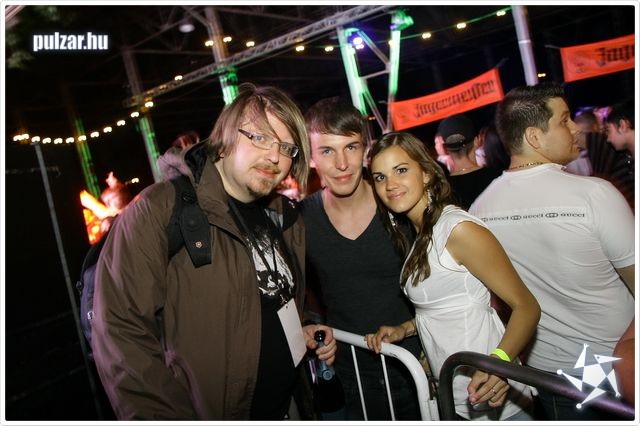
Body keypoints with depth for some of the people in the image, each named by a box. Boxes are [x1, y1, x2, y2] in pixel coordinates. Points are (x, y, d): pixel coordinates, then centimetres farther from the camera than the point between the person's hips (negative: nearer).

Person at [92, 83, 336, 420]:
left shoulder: (286, 217, 4)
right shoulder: (161, 210, -18)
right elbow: (122, 330, -22)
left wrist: (302, 331, 1)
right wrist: (170, 416, -21)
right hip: (210, 412, -6)